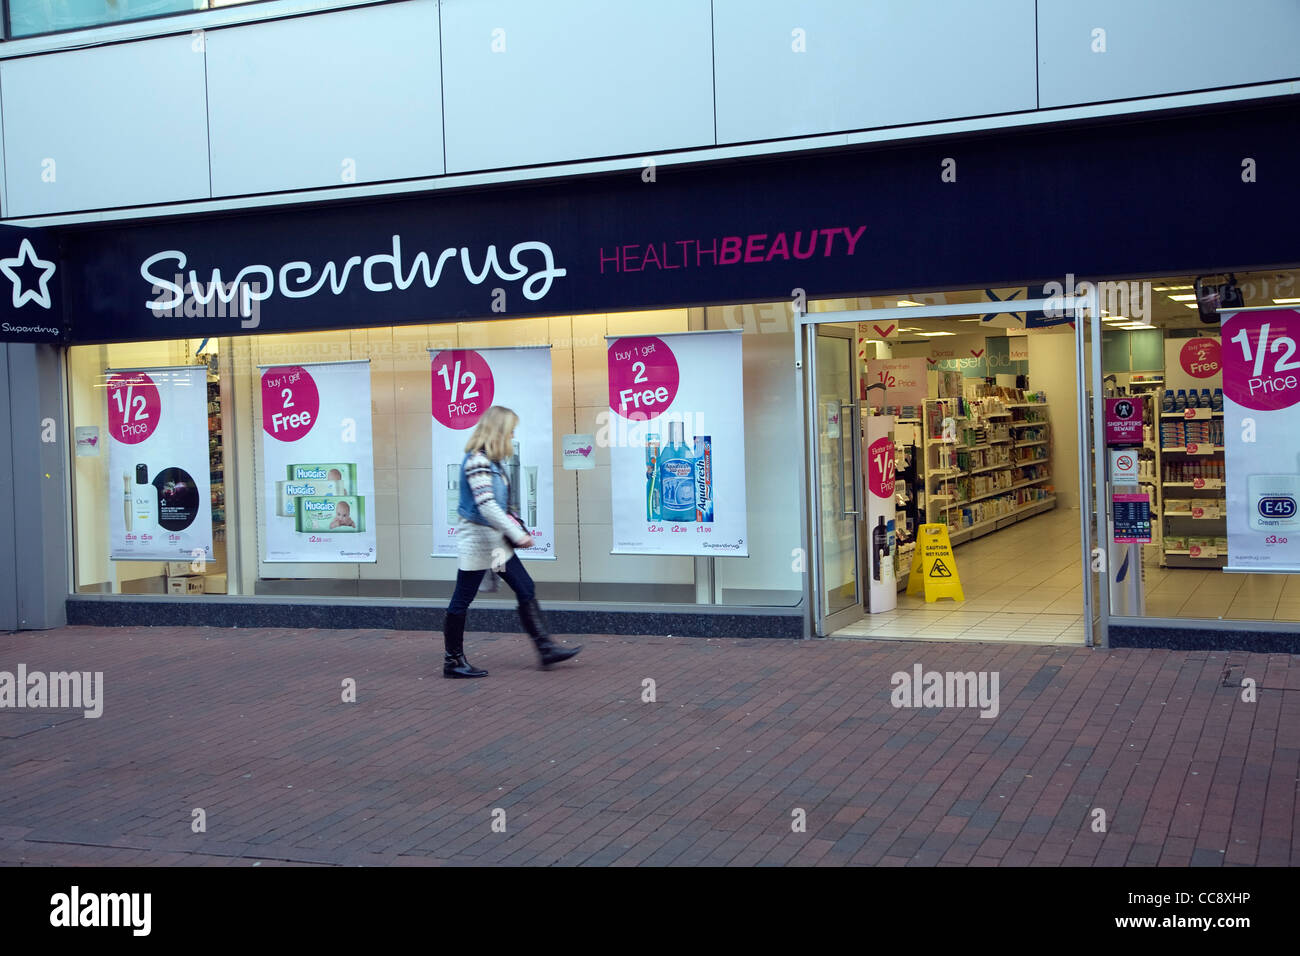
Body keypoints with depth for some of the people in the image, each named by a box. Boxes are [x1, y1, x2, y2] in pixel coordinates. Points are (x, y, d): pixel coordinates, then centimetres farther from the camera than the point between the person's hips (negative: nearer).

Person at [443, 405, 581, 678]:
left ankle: (546, 648, 14)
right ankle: (452, 662, 11)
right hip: (477, 538, -10)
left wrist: (516, 529, 11)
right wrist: (517, 534, -24)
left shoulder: (493, 461, 10)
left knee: (526, 591, 9)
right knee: (461, 601, 2)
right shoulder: (477, 461, -20)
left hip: (496, 539, 10)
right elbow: (486, 505, -26)